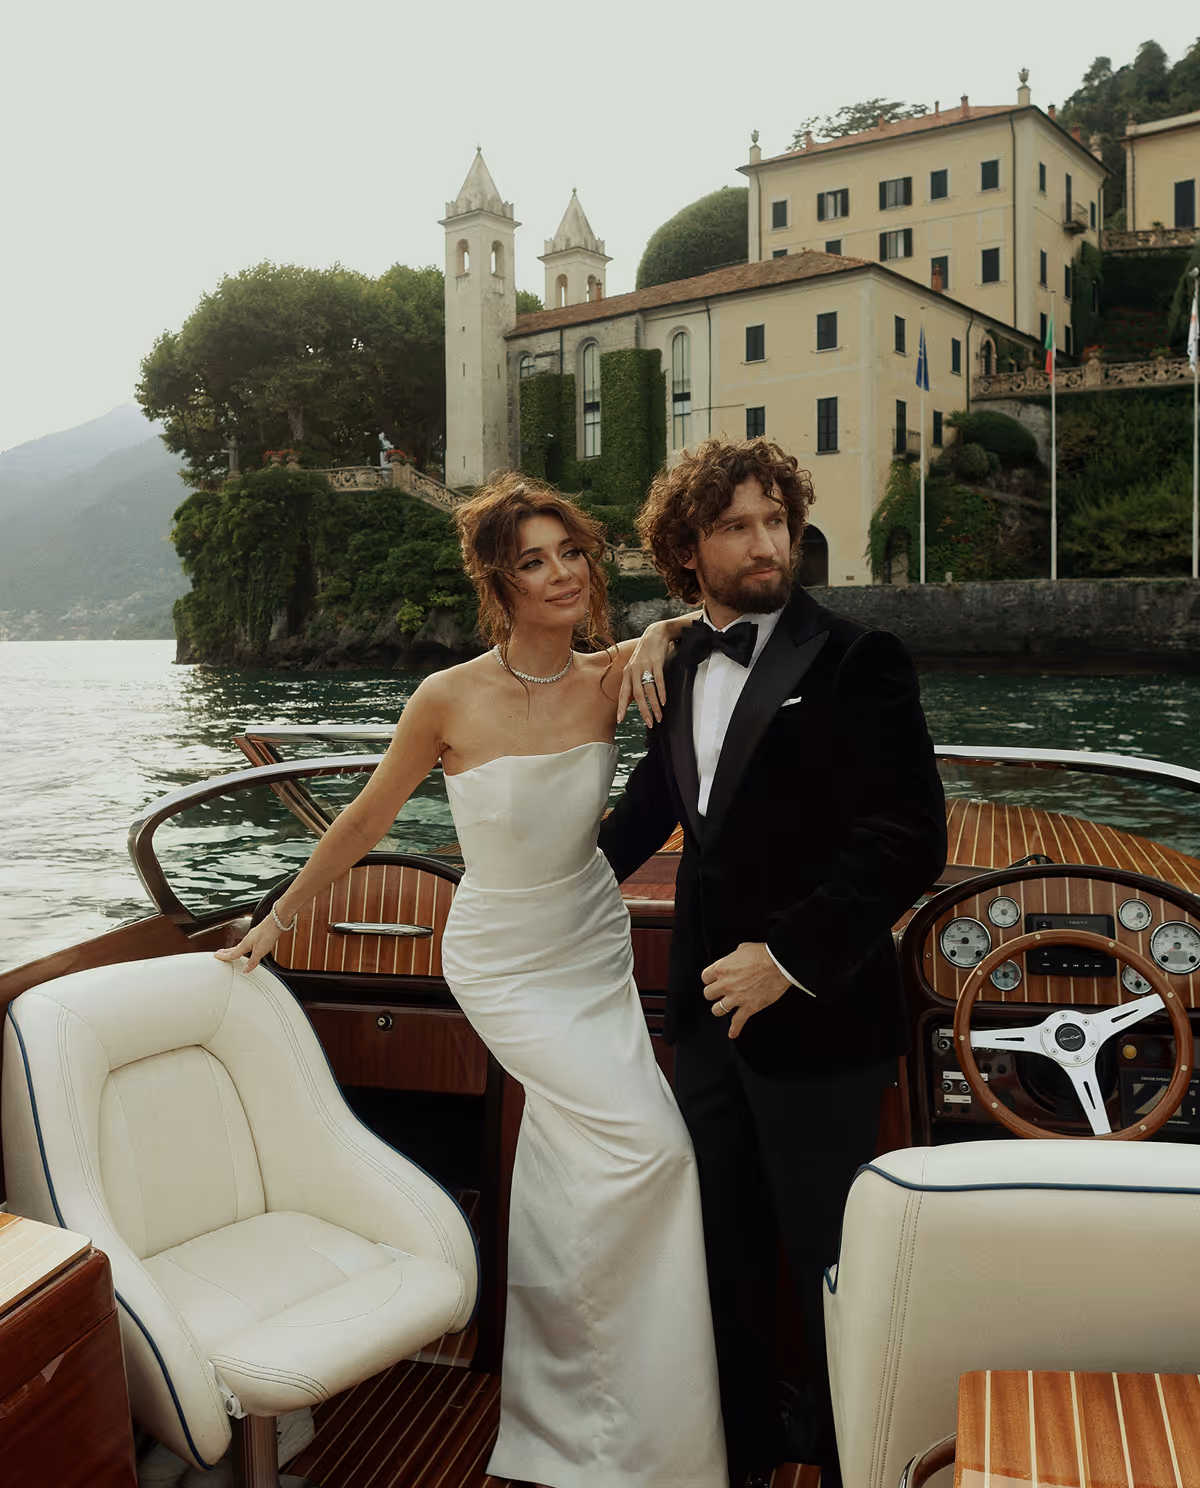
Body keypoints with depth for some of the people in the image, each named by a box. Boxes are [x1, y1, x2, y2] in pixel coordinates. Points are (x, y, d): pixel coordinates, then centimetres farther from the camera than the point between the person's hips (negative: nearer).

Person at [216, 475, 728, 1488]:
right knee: (650, 1144, -13)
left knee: (568, 1159, 16)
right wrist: (277, 920, 4)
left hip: (597, 952, 4)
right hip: (506, 967, -4)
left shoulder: (609, 677, -11)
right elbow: (368, 818, -6)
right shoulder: (451, 700, -20)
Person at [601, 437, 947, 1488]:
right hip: (707, 1005, 6)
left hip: (814, 1013, -6)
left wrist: (790, 954, -20)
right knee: (727, 1242, 19)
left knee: (823, 1253, 11)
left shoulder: (855, 661, -12)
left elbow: (910, 840, -18)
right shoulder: (679, 668, 7)